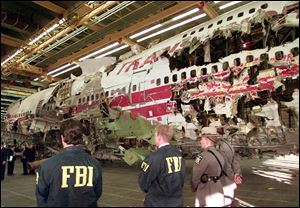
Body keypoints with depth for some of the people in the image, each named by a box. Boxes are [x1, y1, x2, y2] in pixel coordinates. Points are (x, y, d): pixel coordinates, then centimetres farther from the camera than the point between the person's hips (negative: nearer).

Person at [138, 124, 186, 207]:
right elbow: (182, 179, 4)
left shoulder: (155, 157, -21)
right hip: (177, 202, 6)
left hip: (157, 202, -5)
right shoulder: (179, 155, -3)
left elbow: (143, 183, -12)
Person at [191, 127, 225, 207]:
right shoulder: (219, 155, 4)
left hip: (206, 195, -7)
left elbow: (195, 176, -14)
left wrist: (194, 188, 4)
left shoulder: (204, 156, -20)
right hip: (218, 193, 8)